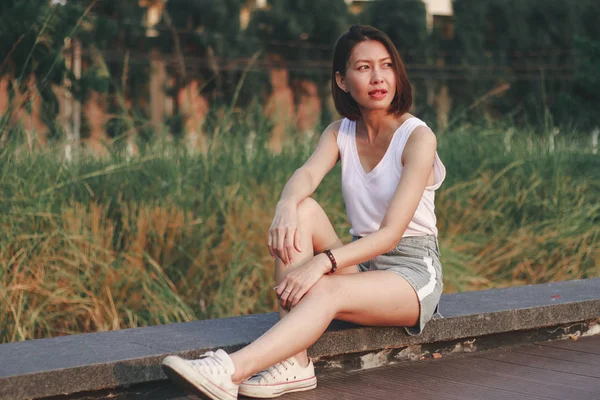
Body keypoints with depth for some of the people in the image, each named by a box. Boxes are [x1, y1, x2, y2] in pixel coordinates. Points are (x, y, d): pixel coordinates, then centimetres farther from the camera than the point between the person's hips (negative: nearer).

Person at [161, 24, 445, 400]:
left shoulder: (418, 137, -13)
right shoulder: (340, 133, 5)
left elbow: (391, 233, -23)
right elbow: (308, 173, -18)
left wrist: (322, 262, -37)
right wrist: (287, 204, -43)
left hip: (413, 270, -5)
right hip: (360, 264, 5)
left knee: (325, 290, -36)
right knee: (303, 210, -24)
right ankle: (293, 362, -33)